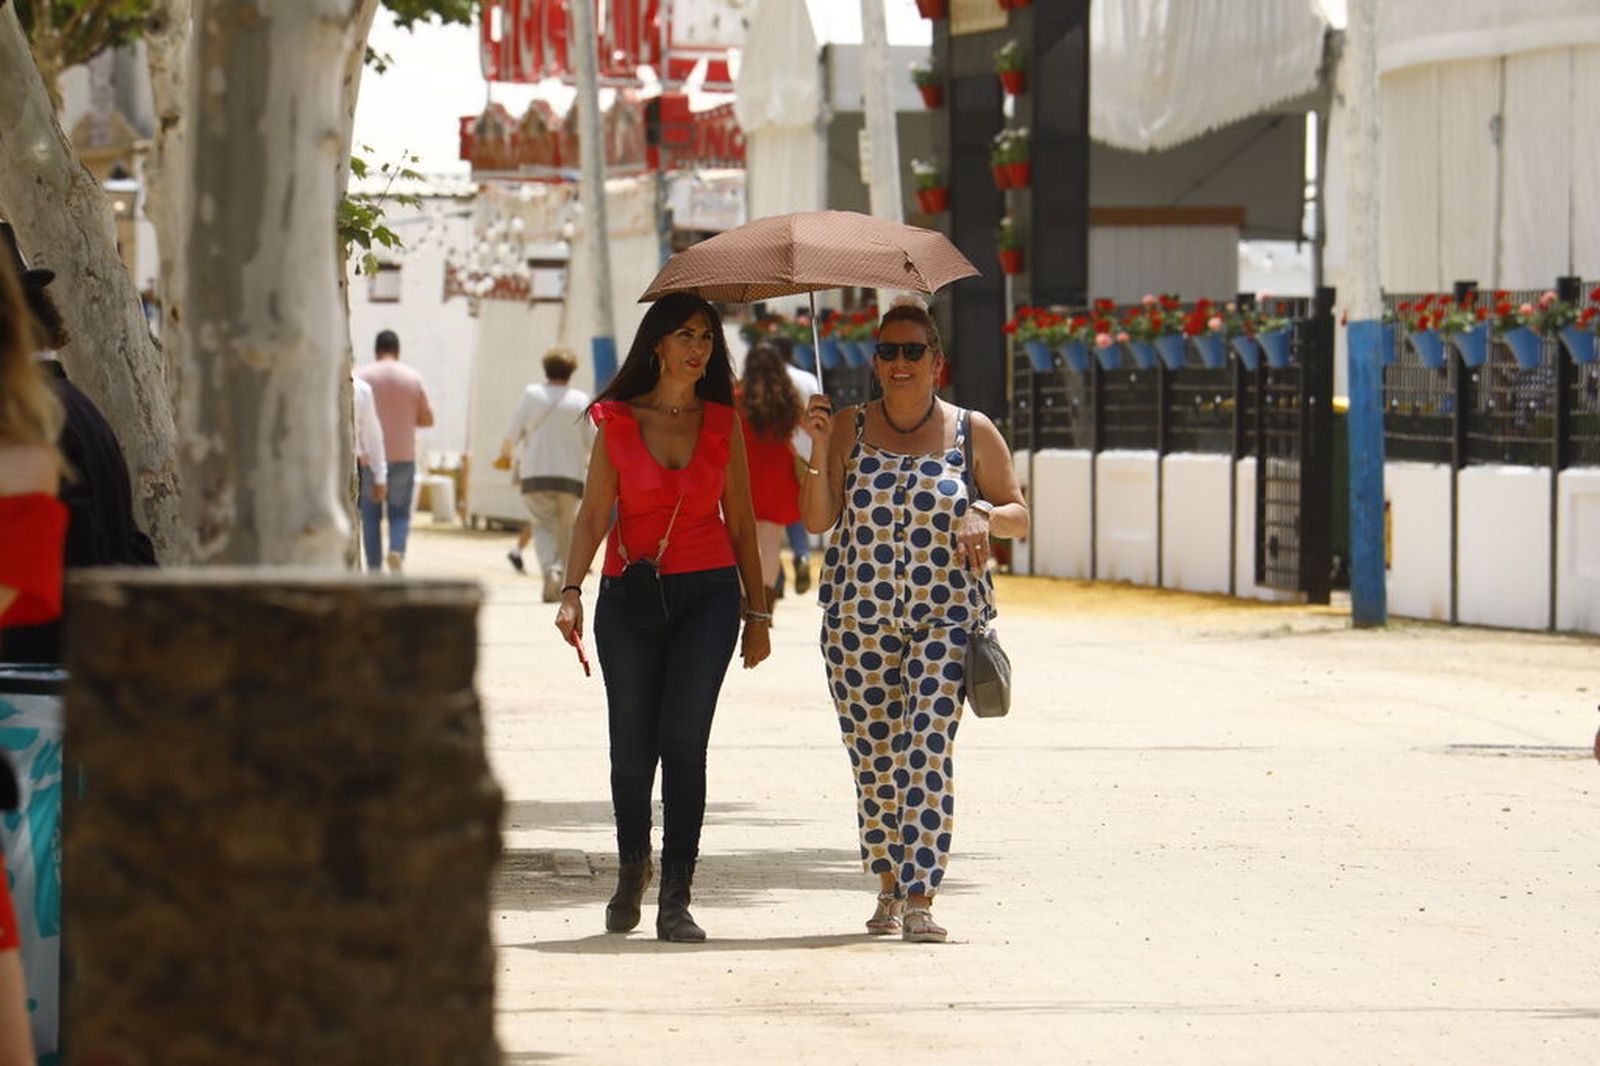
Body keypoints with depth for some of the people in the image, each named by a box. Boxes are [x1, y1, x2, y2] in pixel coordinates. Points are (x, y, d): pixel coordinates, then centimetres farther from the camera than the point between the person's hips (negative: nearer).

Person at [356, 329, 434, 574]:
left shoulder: (362, 376, -3)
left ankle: (374, 569, 6)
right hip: (403, 457, 1)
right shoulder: (413, 378, 1)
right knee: (399, 513, 10)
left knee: (371, 516, 7)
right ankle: (397, 550, -17)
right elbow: (427, 419, 5)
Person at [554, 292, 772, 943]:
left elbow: (740, 523, 11)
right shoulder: (617, 422, 3)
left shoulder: (722, 423, 6)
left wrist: (757, 611, 10)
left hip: (706, 595, 0)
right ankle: (632, 866, 31)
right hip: (629, 596, 0)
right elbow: (594, 514, -1)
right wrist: (571, 591, -15)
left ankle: (675, 901, -11)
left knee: (684, 740, -12)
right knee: (632, 746, 4)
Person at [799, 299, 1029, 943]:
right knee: (873, 755, 5)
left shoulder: (972, 433, 4)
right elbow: (816, 521, 1)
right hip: (859, 617, 2)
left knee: (928, 749, -13)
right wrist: (819, 450, -11)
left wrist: (986, 515, -12)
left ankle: (920, 901, -15)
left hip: (945, 616, -2)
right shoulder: (850, 430, 6)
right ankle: (888, 890, 21)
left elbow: (1019, 515, 9)